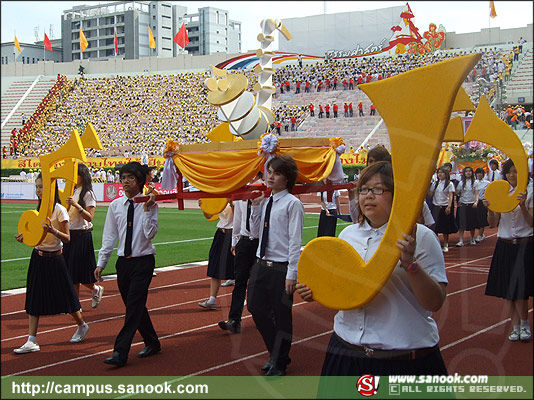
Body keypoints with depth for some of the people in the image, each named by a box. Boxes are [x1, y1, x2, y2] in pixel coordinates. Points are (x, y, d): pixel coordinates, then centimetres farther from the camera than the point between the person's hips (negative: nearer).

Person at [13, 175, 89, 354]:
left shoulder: (59, 210, -12)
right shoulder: (40, 209, 9)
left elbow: (67, 238, -12)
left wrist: (53, 231, -29)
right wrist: (25, 238, -2)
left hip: (54, 259, -6)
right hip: (38, 257, 6)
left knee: (64, 297, 6)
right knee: (34, 299, 2)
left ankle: (82, 326, 30)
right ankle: (32, 341, 3)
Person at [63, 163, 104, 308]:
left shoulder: (88, 194, -10)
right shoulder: (73, 192, 13)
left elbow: (90, 217, -18)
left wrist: (77, 205, -27)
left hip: (82, 235, -7)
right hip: (70, 234, 7)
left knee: (79, 271, -3)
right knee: (71, 272, 6)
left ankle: (96, 289, 25)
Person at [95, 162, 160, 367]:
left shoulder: (149, 204, -6)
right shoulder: (115, 205, 6)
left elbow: (150, 234, -16)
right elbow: (109, 236, 9)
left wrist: (147, 210, -23)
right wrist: (101, 263, 6)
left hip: (143, 261, -5)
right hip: (123, 261, 5)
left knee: (134, 306, -10)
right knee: (135, 306, 11)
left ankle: (120, 353, -9)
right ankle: (152, 343, 28)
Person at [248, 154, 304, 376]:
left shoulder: (293, 204, -12)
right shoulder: (265, 202, 9)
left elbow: (295, 241, -14)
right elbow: (255, 231, 14)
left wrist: (292, 274, -17)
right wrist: (256, 205, 3)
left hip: (281, 268, -7)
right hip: (261, 264, 7)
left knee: (281, 316, 6)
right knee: (257, 309, 13)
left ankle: (279, 363, 25)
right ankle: (275, 353, 34)